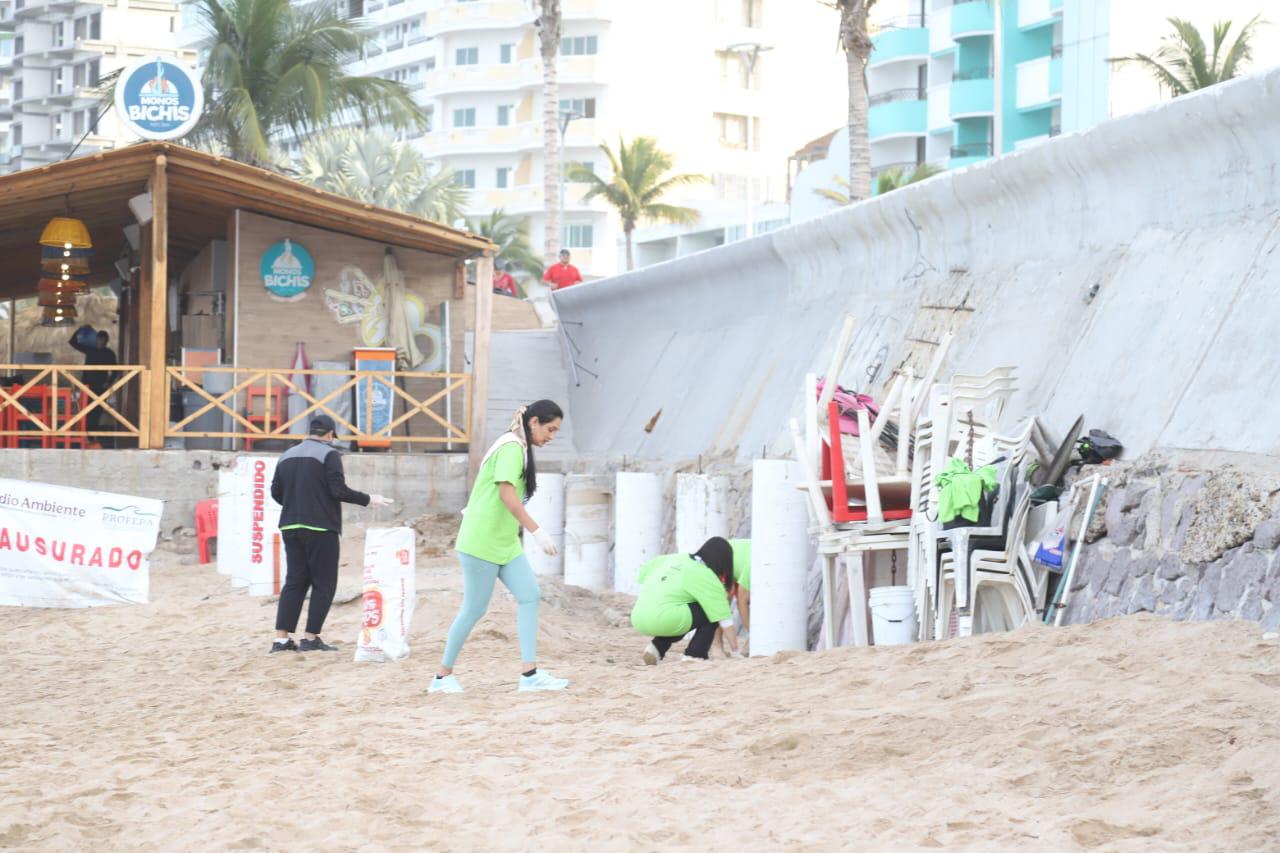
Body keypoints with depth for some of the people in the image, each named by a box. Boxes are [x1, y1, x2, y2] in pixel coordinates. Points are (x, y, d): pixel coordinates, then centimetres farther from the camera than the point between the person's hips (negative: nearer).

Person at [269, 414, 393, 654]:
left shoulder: (287, 455, 13)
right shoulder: (329, 454, -7)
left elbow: (276, 492, 15)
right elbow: (338, 490, -15)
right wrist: (368, 500, -5)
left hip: (290, 527, 7)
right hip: (320, 528, -7)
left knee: (294, 582, 9)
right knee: (324, 584, 2)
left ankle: (281, 639, 3)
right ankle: (311, 639, -1)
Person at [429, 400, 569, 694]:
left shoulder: (520, 449, 14)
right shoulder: (511, 447, -16)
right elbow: (507, 494, -26)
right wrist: (537, 531, -28)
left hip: (505, 542, 9)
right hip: (483, 542, -9)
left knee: (529, 596, -3)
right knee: (474, 609, -2)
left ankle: (529, 673, -7)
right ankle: (443, 676, 12)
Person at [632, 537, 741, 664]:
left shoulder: (674, 558, 18)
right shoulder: (708, 578, 1)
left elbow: (641, 573, 26)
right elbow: (725, 620, 0)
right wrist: (736, 652, 6)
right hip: (663, 621, -7)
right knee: (712, 613, 8)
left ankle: (657, 647, 13)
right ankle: (694, 656, 1)